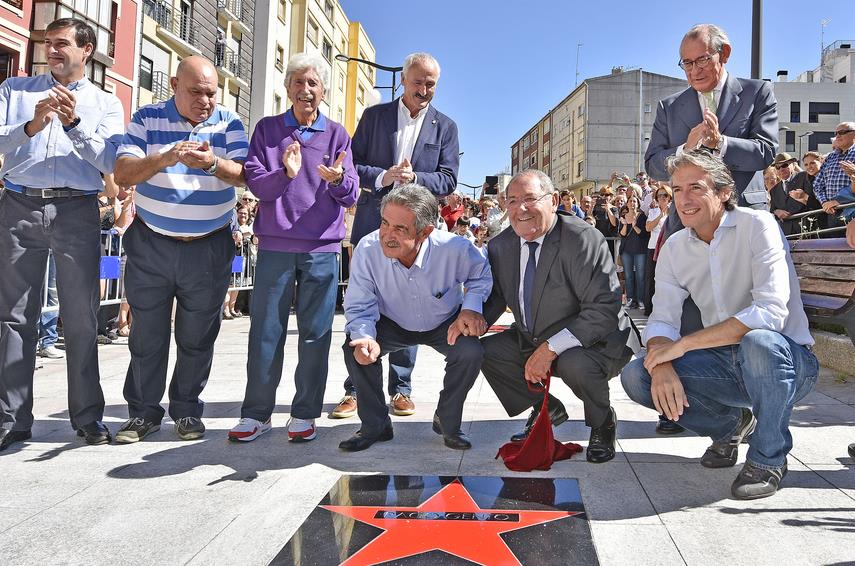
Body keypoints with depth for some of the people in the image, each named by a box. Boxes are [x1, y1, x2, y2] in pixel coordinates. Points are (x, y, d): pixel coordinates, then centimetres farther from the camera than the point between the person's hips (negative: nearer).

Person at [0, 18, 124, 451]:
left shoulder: (106, 104, 13)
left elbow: (109, 162, -1)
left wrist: (74, 122, -12)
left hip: (77, 211, -1)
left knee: (81, 318, 0)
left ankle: (88, 416, 8)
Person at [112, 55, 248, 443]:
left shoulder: (228, 123, 2)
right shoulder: (147, 119, 1)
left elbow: (241, 175, -10)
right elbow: (123, 174, -10)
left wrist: (212, 163, -31)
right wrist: (165, 157, -27)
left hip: (209, 249, 0)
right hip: (151, 246, 0)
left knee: (198, 337, 8)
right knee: (146, 335, 7)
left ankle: (187, 409, 22)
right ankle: (144, 411, 20)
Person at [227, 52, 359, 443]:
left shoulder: (336, 134, 10)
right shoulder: (267, 129, 10)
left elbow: (350, 194, 3)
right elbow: (255, 183, 0)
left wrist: (339, 180, -19)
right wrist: (285, 173, -19)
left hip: (322, 248, 0)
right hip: (275, 244, 0)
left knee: (315, 332, 3)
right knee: (266, 330, 2)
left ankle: (305, 413, 13)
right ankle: (256, 412, 13)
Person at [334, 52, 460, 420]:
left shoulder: (445, 127, 9)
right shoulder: (374, 116, 8)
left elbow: (448, 179, 2)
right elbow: (352, 163, 3)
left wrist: (415, 178, -16)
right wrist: (383, 176, -16)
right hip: (372, 222, 0)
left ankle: (401, 389, 14)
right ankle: (355, 389, 11)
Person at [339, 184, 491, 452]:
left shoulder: (455, 248, -30)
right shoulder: (367, 249, -29)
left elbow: (481, 276, -6)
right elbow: (359, 307, -20)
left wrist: (471, 307, -22)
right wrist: (365, 337, -40)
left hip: (444, 325, 0)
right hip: (393, 325, 1)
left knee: (471, 352, -28)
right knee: (354, 347, -24)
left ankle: (447, 422, -1)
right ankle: (374, 425, -2)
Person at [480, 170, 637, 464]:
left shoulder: (584, 240, -22)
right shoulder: (500, 246, -2)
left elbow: (605, 309, -27)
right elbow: (497, 295, 8)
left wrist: (552, 347, -32)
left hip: (593, 342, -7)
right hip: (532, 341, 7)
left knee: (574, 364, -36)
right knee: (484, 350, -7)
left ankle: (602, 423, 0)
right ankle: (547, 409, 15)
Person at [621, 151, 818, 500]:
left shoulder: (757, 226, -16)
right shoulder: (674, 248, 1)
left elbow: (770, 312, -29)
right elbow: (662, 320, -3)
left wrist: (681, 344, -30)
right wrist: (662, 365, -26)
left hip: (786, 360, -5)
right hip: (724, 363, 5)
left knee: (759, 342, -39)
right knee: (636, 376, -15)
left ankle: (768, 457, -11)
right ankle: (729, 425, 11)